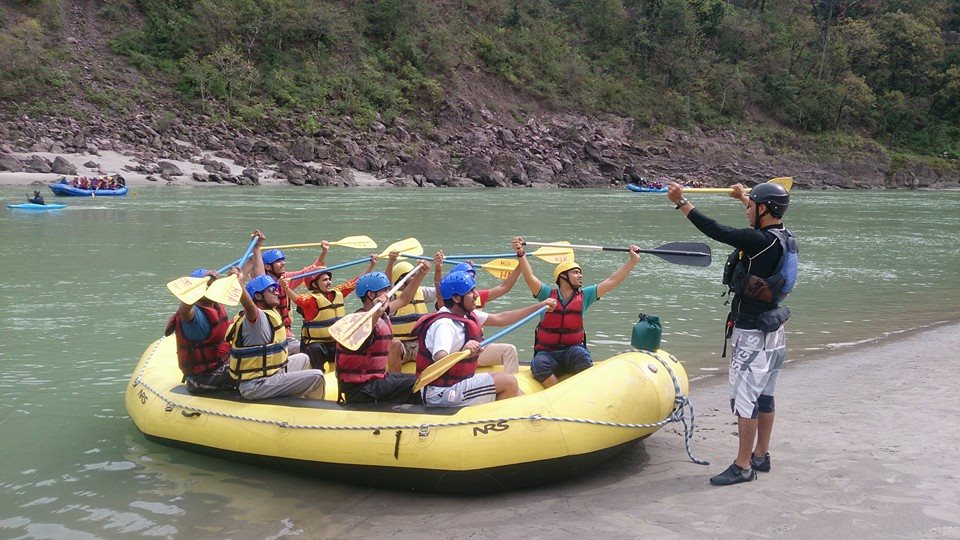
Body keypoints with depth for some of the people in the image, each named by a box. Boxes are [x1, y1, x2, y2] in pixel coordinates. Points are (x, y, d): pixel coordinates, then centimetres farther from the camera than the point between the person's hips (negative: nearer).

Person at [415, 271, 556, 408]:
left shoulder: (466, 314, 7)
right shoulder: (444, 325, -24)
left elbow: (500, 319, 14)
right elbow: (439, 360, -39)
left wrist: (540, 306, 15)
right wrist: (462, 354, -59)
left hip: (458, 381, 10)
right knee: (509, 382, -14)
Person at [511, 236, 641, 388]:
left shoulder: (584, 296, 6)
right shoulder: (548, 294, -1)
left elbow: (611, 281, 4)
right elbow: (530, 278, -16)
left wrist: (633, 260, 1)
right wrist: (521, 254, -31)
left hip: (573, 350, 1)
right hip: (547, 353, -1)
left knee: (581, 355, -34)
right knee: (538, 364, -34)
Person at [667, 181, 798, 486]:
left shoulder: (762, 242, -21)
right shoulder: (783, 238, 6)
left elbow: (717, 231, -25)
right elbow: (766, 222, 29)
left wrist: (681, 203, -19)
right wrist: (744, 197, 44)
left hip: (752, 334, -10)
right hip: (772, 330, 10)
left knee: (744, 397, -4)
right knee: (764, 395, 16)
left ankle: (743, 466, 0)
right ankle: (761, 456, 27)